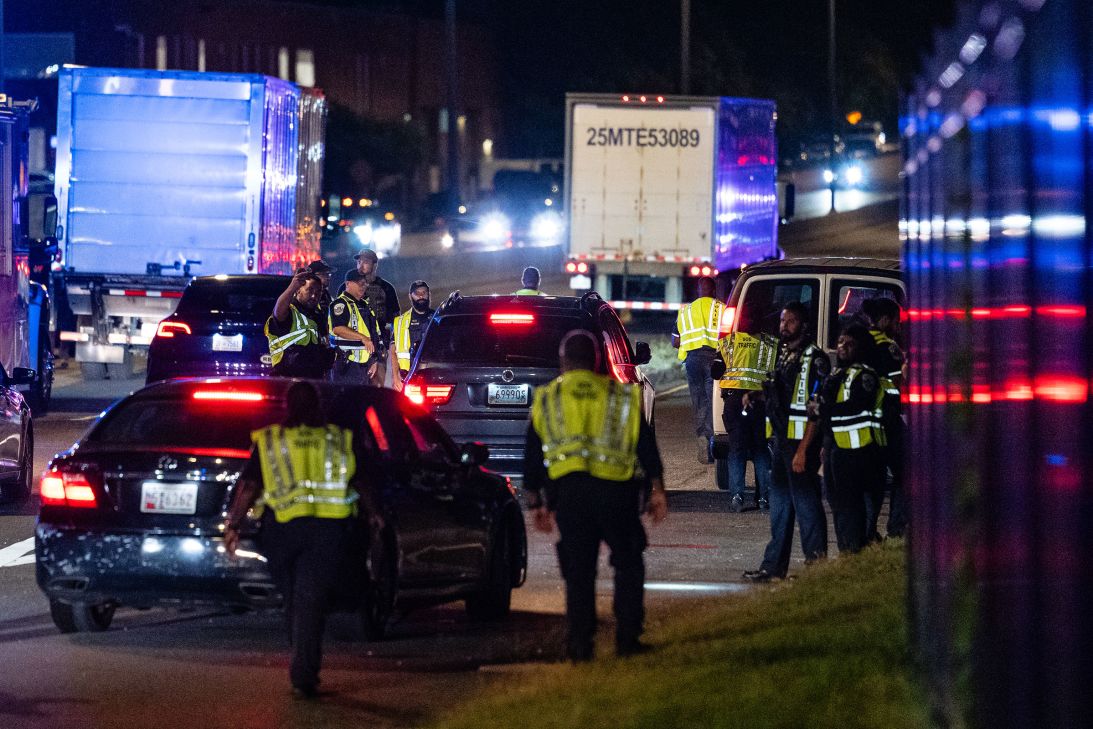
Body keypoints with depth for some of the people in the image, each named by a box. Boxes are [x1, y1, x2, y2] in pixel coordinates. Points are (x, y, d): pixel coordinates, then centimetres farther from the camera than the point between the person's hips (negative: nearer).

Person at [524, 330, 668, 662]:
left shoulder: (546, 399, 14)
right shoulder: (623, 395, 12)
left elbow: (532, 455, 15)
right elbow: (646, 444, 7)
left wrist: (536, 502, 20)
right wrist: (656, 489, 8)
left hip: (568, 489, 1)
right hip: (616, 489, -1)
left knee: (578, 570, 6)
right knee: (628, 563, 13)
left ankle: (580, 643, 2)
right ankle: (627, 637, 8)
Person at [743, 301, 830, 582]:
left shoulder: (814, 359, -13)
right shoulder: (782, 354, 15)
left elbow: (817, 410, -17)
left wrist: (803, 450, -22)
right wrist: (756, 393, 11)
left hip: (801, 441, -9)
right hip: (782, 440, 9)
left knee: (805, 502, -6)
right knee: (780, 503, 13)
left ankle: (816, 562, 0)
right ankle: (774, 566, 19)